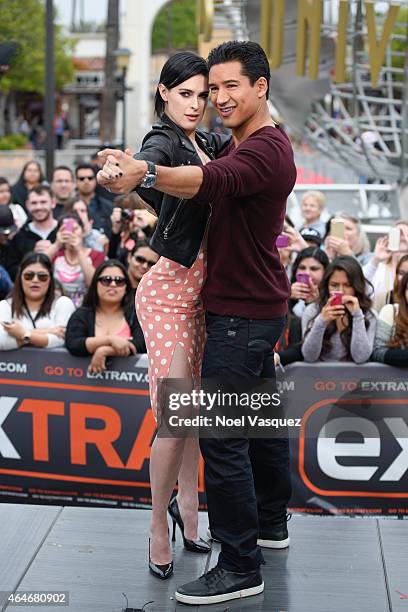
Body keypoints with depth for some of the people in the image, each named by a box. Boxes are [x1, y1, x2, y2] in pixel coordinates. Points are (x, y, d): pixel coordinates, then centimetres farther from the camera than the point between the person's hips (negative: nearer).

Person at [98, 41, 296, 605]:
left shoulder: (266, 148, -20)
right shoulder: (241, 145, 16)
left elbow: (211, 181, -39)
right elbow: (204, 192, 11)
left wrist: (145, 172, -55)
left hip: (243, 314, -11)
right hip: (258, 307, 11)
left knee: (220, 434, -10)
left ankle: (240, 566, -3)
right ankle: (270, 523, 37)